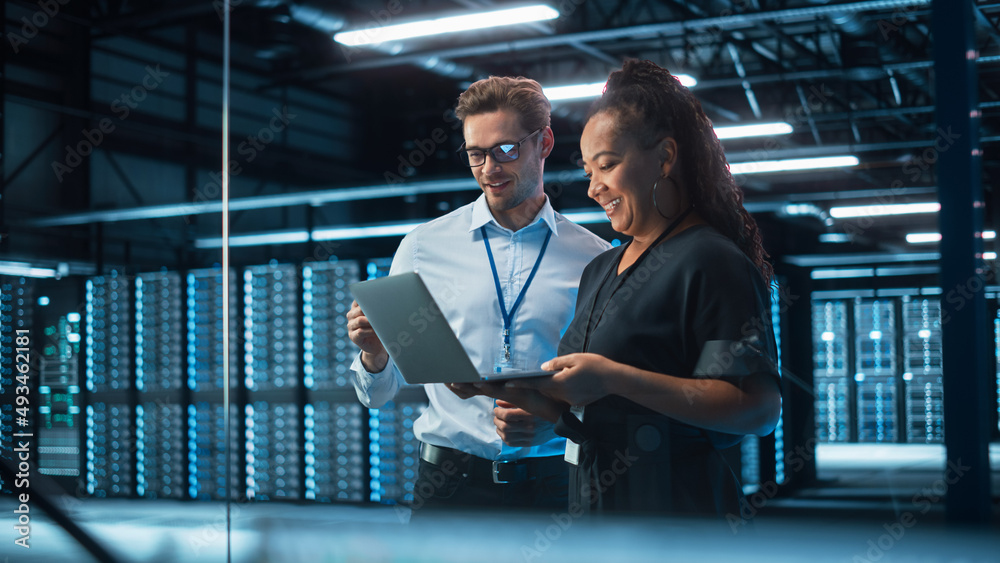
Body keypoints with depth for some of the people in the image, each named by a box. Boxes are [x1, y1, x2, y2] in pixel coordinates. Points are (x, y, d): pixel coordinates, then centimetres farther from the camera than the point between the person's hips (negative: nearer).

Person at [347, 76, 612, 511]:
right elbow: (378, 395, 8)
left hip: (553, 484, 0)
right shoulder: (423, 247, 6)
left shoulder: (596, 260, 4)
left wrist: (551, 420, -15)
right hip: (449, 483, 0)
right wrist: (374, 354, -14)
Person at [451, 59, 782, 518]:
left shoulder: (711, 262, -11)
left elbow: (760, 408, -22)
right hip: (592, 498, 8)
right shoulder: (601, 270, 16)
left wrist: (613, 377, -24)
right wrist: (518, 392, -1)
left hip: (672, 503, -8)